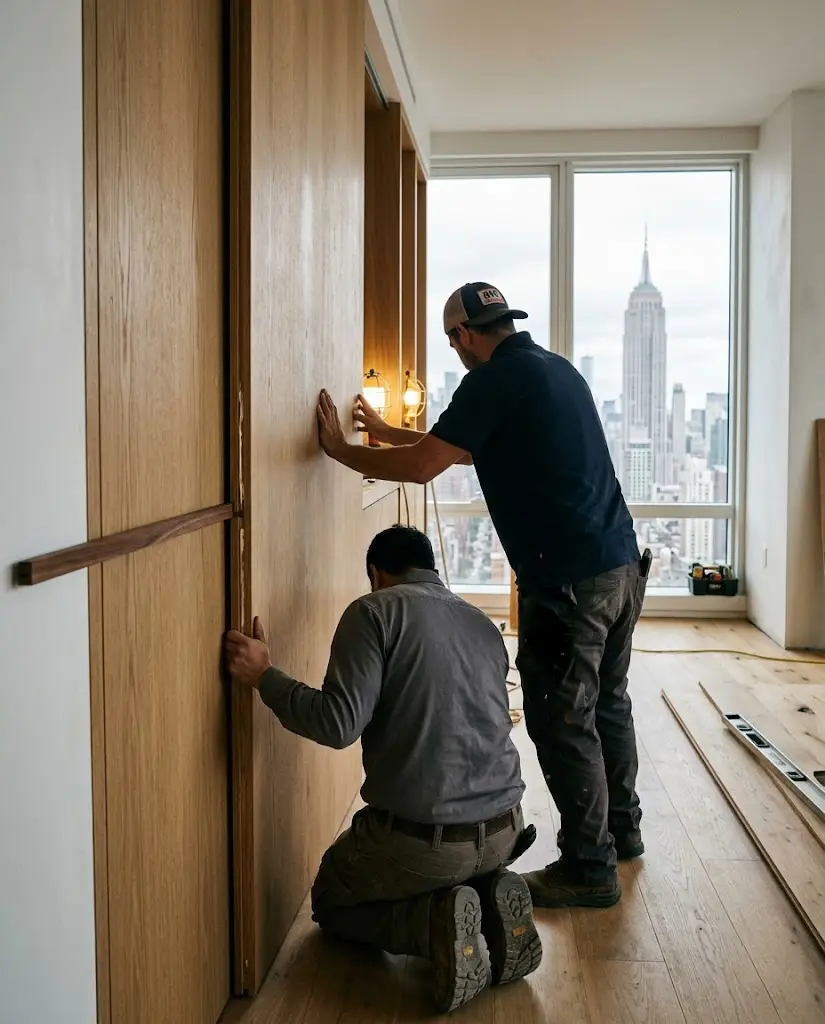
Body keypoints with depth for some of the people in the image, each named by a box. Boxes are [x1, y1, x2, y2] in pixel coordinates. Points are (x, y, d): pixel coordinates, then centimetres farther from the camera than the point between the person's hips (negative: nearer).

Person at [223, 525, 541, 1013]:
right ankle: (489, 898, 6)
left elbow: (339, 723, -18)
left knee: (331, 901, 25)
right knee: (466, 865, 40)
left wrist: (265, 677, -5)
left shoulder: (375, 611, -8)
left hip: (418, 840, -6)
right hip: (503, 829, 6)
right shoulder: (484, 624, 11)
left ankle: (435, 921, -4)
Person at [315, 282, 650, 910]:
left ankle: (589, 869, 11)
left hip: (568, 580, -9)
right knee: (607, 703, 21)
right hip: (623, 564, 9)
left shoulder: (496, 380, -12)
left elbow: (423, 466, -15)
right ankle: (622, 829, 37)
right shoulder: (558, 368, 17)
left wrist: (341, 450, -1)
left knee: (562, 722, 1)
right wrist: (389, 433, 31)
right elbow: (472, 449, 26)